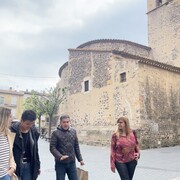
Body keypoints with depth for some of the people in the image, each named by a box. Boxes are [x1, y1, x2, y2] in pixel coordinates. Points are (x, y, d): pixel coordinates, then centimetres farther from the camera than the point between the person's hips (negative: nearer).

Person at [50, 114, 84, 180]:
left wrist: (80, 159, 11)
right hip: (60, 163, -3)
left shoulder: (73, 131, 6)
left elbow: (76, 147, 11)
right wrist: (60, 156, -26)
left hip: (72, 162, 4)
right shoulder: (56, 133, -7)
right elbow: (52, 147, -11)